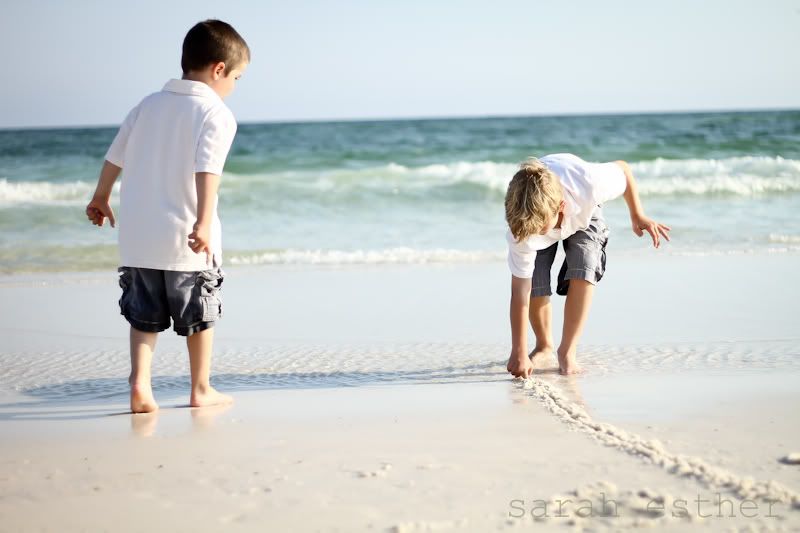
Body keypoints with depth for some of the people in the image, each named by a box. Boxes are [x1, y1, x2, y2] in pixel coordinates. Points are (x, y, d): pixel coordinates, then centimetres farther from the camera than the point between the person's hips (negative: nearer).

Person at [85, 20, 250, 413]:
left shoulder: (149, 104, 10)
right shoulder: (217, 115, -9)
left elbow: (115, 156, 17)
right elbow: (207, 170, -24)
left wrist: (100, 198, 31)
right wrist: (204, 223, -31)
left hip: (137, 236, 5)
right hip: (184, 239, -5)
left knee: (144, 314, 14)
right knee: (199, 315, 12)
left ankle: (140, 383, 0)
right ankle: (201, 390, 21)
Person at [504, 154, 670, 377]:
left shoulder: (589, 184, -45)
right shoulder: (520, 227, -41)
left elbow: (623, 168, -19)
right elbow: (520, 292, -35)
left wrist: (637, 216, -14)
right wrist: (519, 353, -34)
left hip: (583, 213, 1)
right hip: (533, 214, 0)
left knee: (583, 272, -23)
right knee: (534, 286, -17)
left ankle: (567, 350, -8)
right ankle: (544, 345, 14)